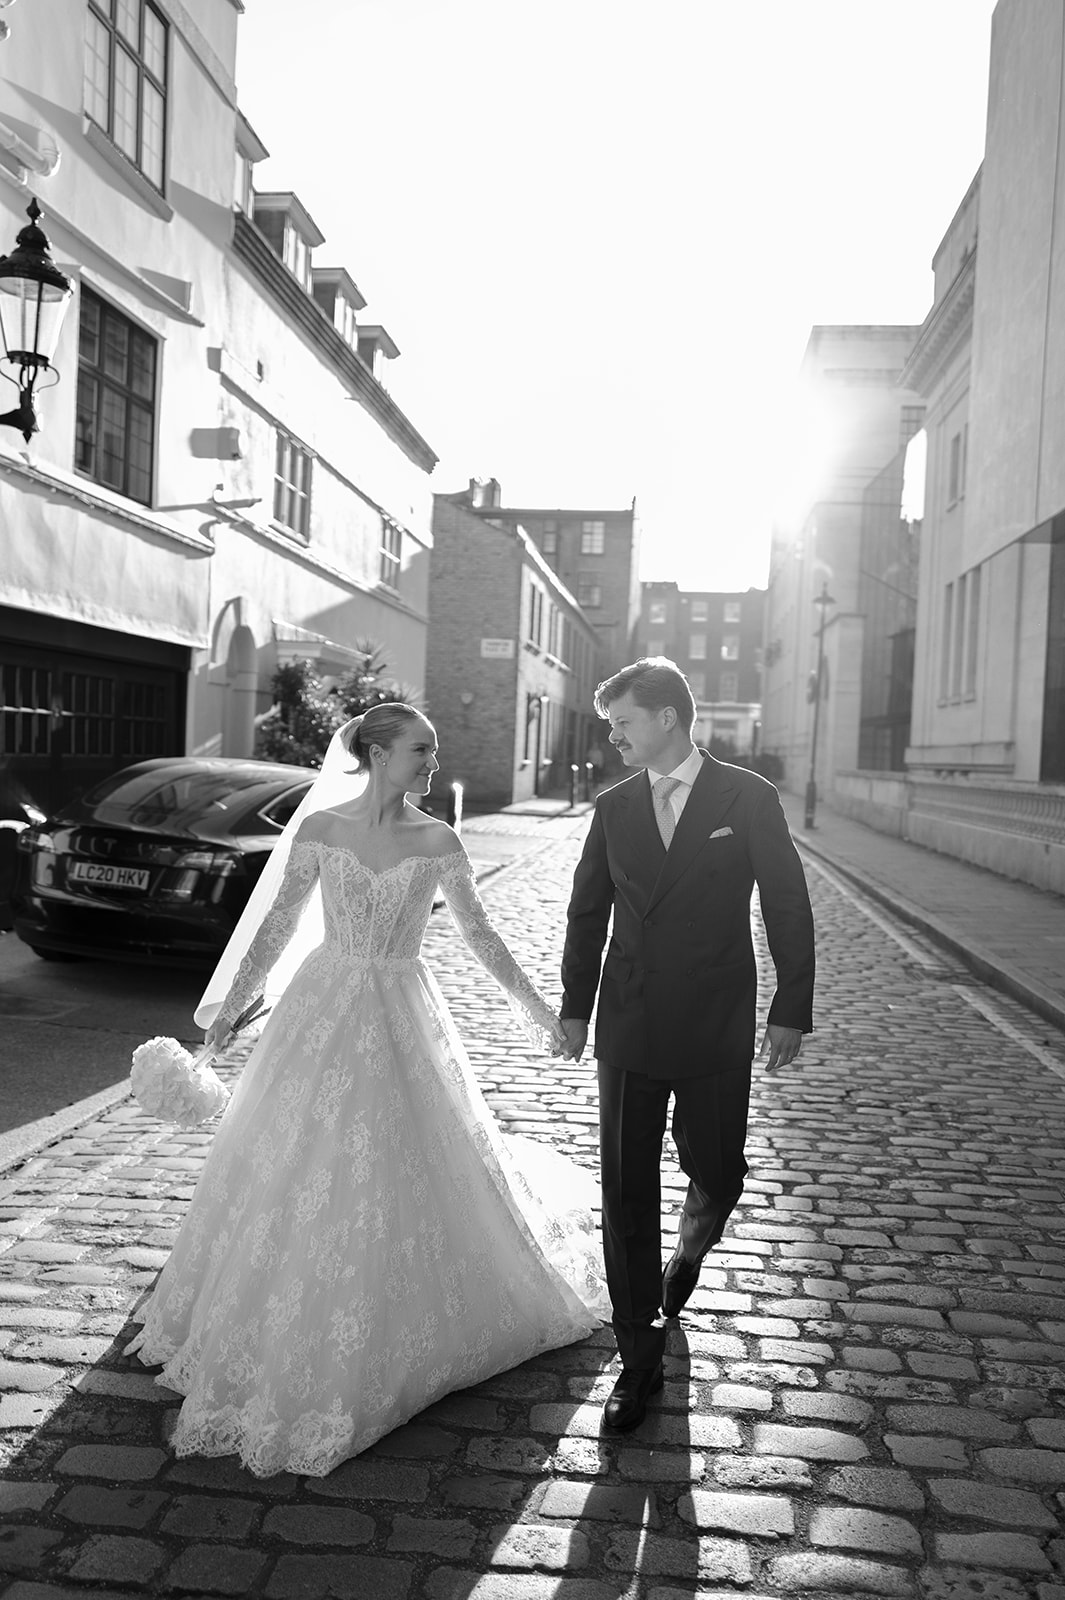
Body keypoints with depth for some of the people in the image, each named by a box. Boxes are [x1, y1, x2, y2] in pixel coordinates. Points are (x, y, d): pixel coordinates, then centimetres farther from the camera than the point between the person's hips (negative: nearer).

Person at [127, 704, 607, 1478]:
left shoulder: (438, 841, -5)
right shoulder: (319, 827, -5)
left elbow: (480, 933, 2)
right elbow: (280, 922, 2)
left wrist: (537, 1008, 3)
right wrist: (230, 1004, 4)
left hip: (402, 1021, 0)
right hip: (325, 1009, 0)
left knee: (410, 1173, 7)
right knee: (298, 1175, 9)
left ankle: (391, 1337, 31)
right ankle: (284, 1330, 34)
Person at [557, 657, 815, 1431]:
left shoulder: (748, 798, -5)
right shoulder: (614, 808, 4)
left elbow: (788, 906, -1)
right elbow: (588, 912, 12)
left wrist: (792, 1010, -3)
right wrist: (575, 1006, 12)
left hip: (717, 1033, -2)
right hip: (629, 1030, 2)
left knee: (718, 1175, 10)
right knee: (626, 1194, 4)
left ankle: (691, 1245, 46)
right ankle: (640, 1357, 19)